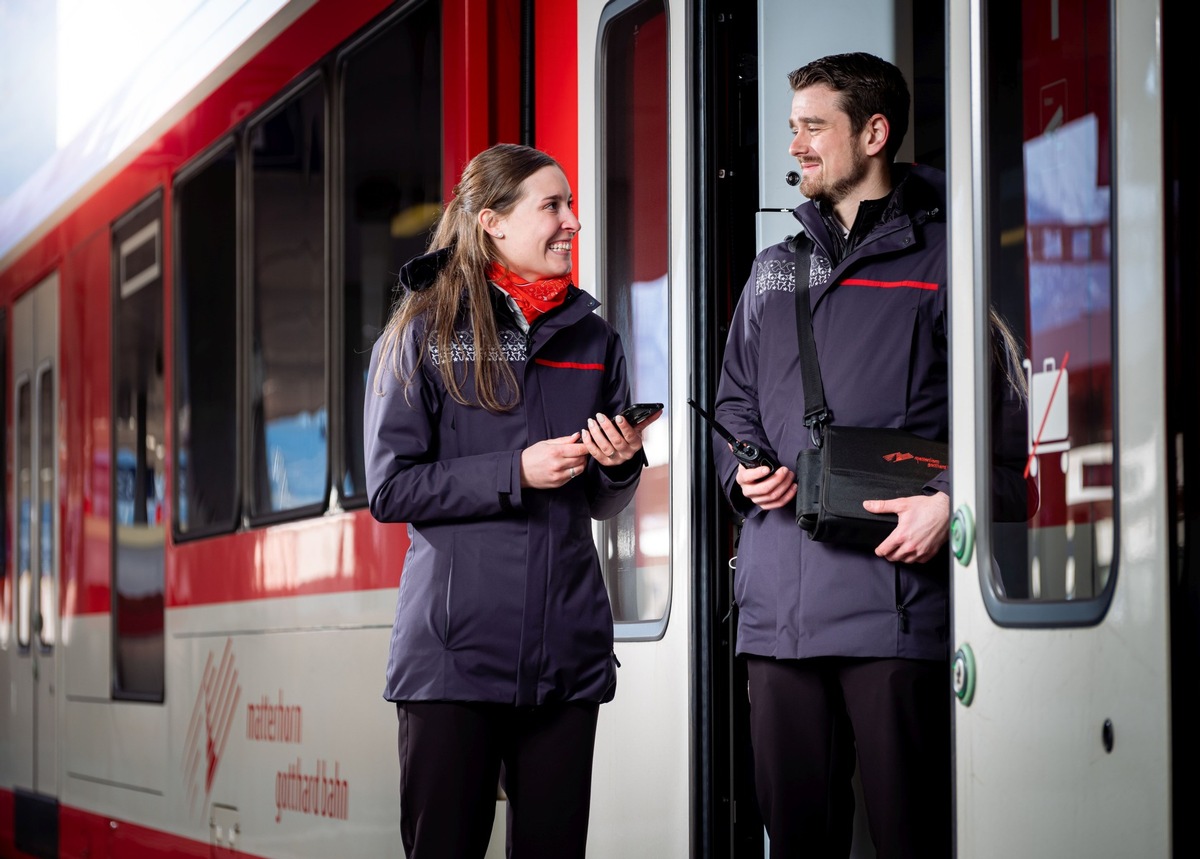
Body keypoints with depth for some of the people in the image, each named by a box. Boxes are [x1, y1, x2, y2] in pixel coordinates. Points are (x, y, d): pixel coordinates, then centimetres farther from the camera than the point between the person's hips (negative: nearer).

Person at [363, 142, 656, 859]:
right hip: (456, 648, -4)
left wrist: (619, 464, -4)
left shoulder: (591, 338, 14)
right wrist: (517, 472, -15)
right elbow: (391, 489, -7)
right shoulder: (424, 331, 1)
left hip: (567, 652, 4)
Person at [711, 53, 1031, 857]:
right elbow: (735, 400, 27)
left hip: (894, 595, -6)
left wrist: (952, 500, -17)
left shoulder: (938, 259, 0)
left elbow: (1008, 410, -5)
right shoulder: (775, 271, 20)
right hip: (777, 603, 6)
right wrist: (745, 471, 6)